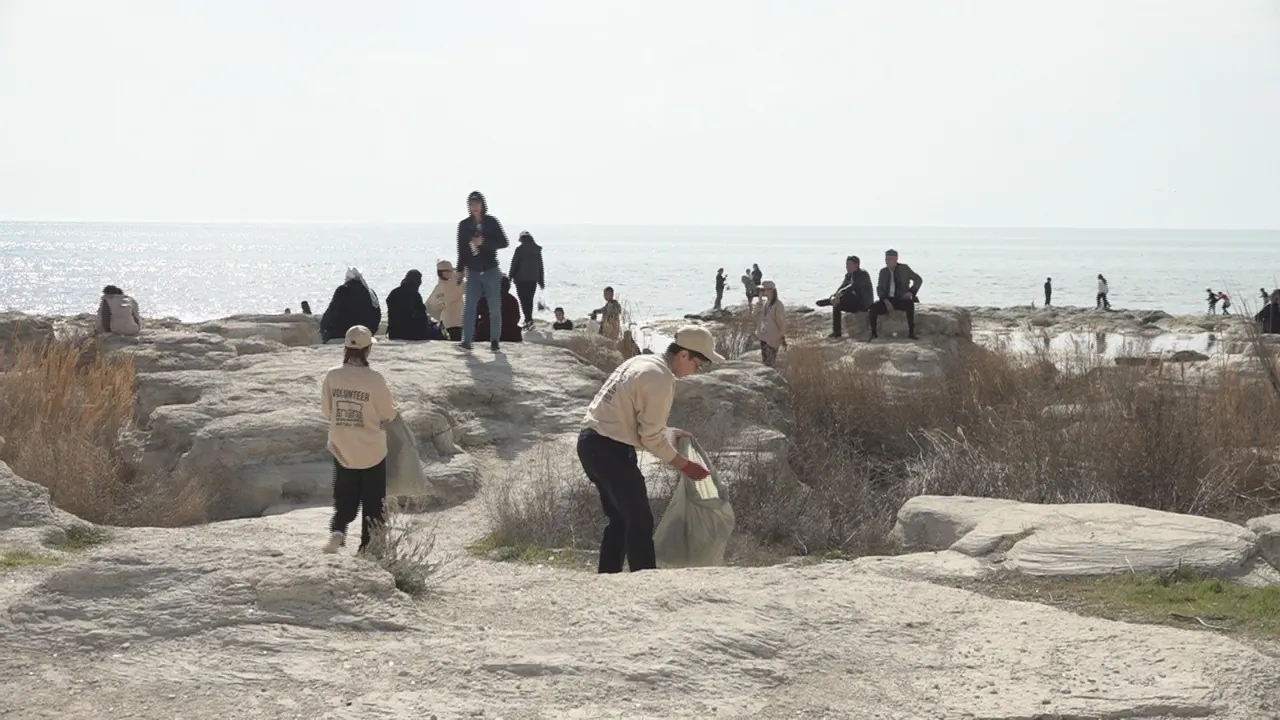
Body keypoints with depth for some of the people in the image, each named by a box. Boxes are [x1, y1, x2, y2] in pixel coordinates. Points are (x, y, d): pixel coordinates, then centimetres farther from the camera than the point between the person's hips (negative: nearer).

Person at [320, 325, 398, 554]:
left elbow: (327, 411, 0)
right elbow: (388, 415, -9)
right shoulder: (374, 379, -19)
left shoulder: (333, 376, -10)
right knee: (372, 500, 14)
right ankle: (368, 544, 18)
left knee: (345, 497, 18)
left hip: (342, 449, 3)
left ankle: (337, 529, -5)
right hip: (371, 450, -3)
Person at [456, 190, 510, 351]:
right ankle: (466, 340, -12)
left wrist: (484, 242, -17)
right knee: (469, 306, -11)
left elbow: (503, 242, -4)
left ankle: (494, 340, 11)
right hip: (473, 271, 1)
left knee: (495, 308, 2)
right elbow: (462, 249, 12)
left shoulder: (491, 222, 0)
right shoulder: (464, 225, 5)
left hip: (491, 271, -1)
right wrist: (460, 270, 13)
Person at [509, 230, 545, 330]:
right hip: (533, 279, 5)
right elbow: (540, 267, 15)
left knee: (524, 300, -4)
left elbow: (514, 265, -8)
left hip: (521, 279, -5)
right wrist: (541, 281, 21)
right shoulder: (537, 250, 8)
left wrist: (510, 277, 2)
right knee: (530, 299, 15)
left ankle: (529, 320, -17)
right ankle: (529, 320, 22)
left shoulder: (520, 249, -9)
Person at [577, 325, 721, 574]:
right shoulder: (661, 379, -16)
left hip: (590, 441, 10)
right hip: (610, 449, -10)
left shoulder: (642, 362, 13)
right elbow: (651, 437, -12)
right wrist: (684, 465, -2)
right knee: (640, 521, -5)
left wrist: (667, 432, 19)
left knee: (620, 519, 18)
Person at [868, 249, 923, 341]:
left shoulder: (904, 268, 0)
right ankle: (873, 333, -11)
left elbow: (918, 280, 3)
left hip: (901, 300, -3)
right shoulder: (883, 271, 8)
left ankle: (911, 332, -33)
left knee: (910, 304, -38)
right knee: (873, 308, -26)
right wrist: (885, 301, -12)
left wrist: (911, 292, -13)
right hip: (888, 300, 3)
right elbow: (879, 289, 6)